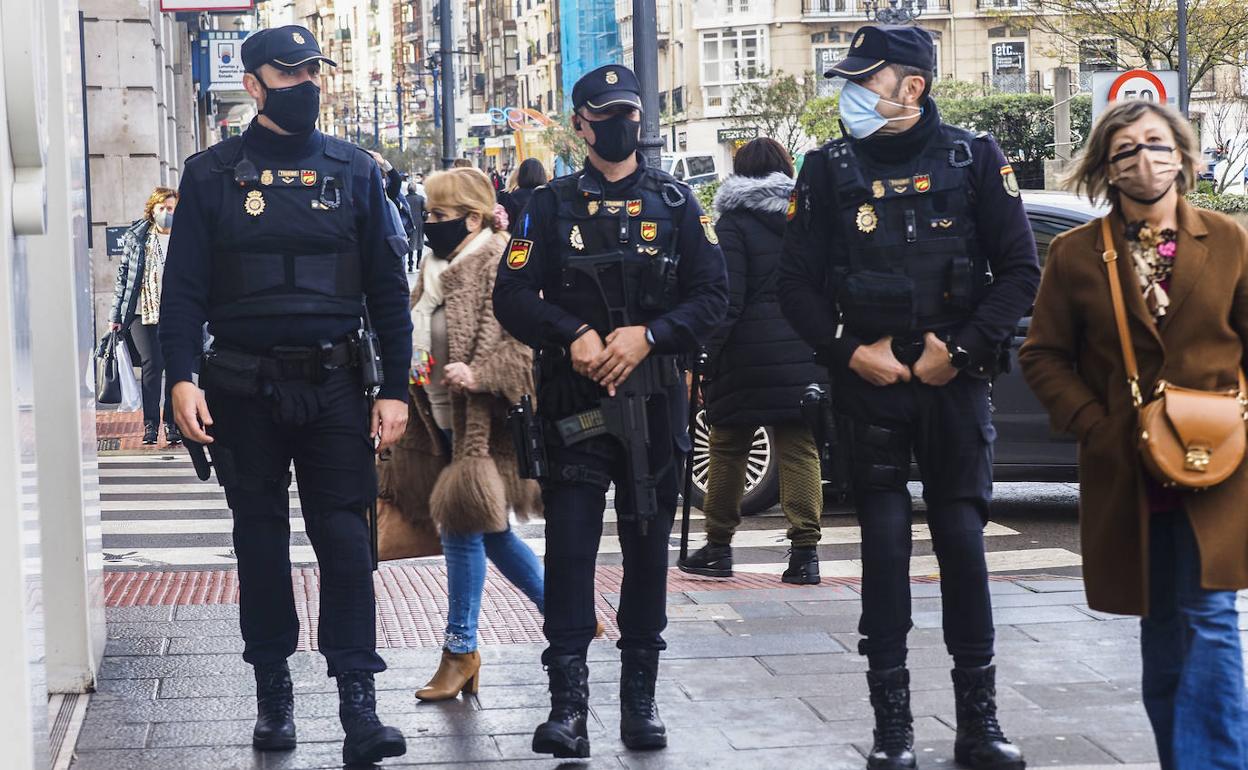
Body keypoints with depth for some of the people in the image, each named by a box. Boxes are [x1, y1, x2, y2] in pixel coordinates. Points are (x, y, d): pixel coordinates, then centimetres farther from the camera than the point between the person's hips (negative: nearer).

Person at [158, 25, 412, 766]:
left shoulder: (354, 170, 6)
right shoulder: (213, 174, 3)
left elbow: (387, 286, 6)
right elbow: (185, 284, 1)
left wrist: (395, 389, 0)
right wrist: (182, 377, -12)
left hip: (334, 381, 0)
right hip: (244, 386, 0)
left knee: (345, 535, -5)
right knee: (260, 536, 8)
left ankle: (358, 701, -4)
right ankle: (273, 690, 18)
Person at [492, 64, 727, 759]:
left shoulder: (676, 203, 8)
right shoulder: (552, 207, 7)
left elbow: (712, 295, 1)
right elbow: (514, 298, 1)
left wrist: (648, 335, -14)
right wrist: (574, 335, -16)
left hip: (656, 399, 1)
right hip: (575, 400, -1)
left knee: (649, 545, 7)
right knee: (570, 542, -8)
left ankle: (641, 698, 16)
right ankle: (569, 704, -6)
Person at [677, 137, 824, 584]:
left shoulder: (734, 222, -4)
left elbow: (728, 299, -11)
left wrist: (710, 354, -8)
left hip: (748, 357, -4)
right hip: (803, 357, 4)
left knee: (728, 449, 9)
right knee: (800, 450, 3)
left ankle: (718, 547, 15)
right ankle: (805, 551, -3)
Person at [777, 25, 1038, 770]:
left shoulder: (974, 160, 0)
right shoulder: (830, 170, 3)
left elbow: (1021, 271, 0)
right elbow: (799, 285, 5)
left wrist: (962, 348, -10)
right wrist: (851, 351, -7)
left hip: (955, 380, -1)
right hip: (871, 381, 1)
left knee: (963, 539, 1)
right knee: (885, 544, 1)